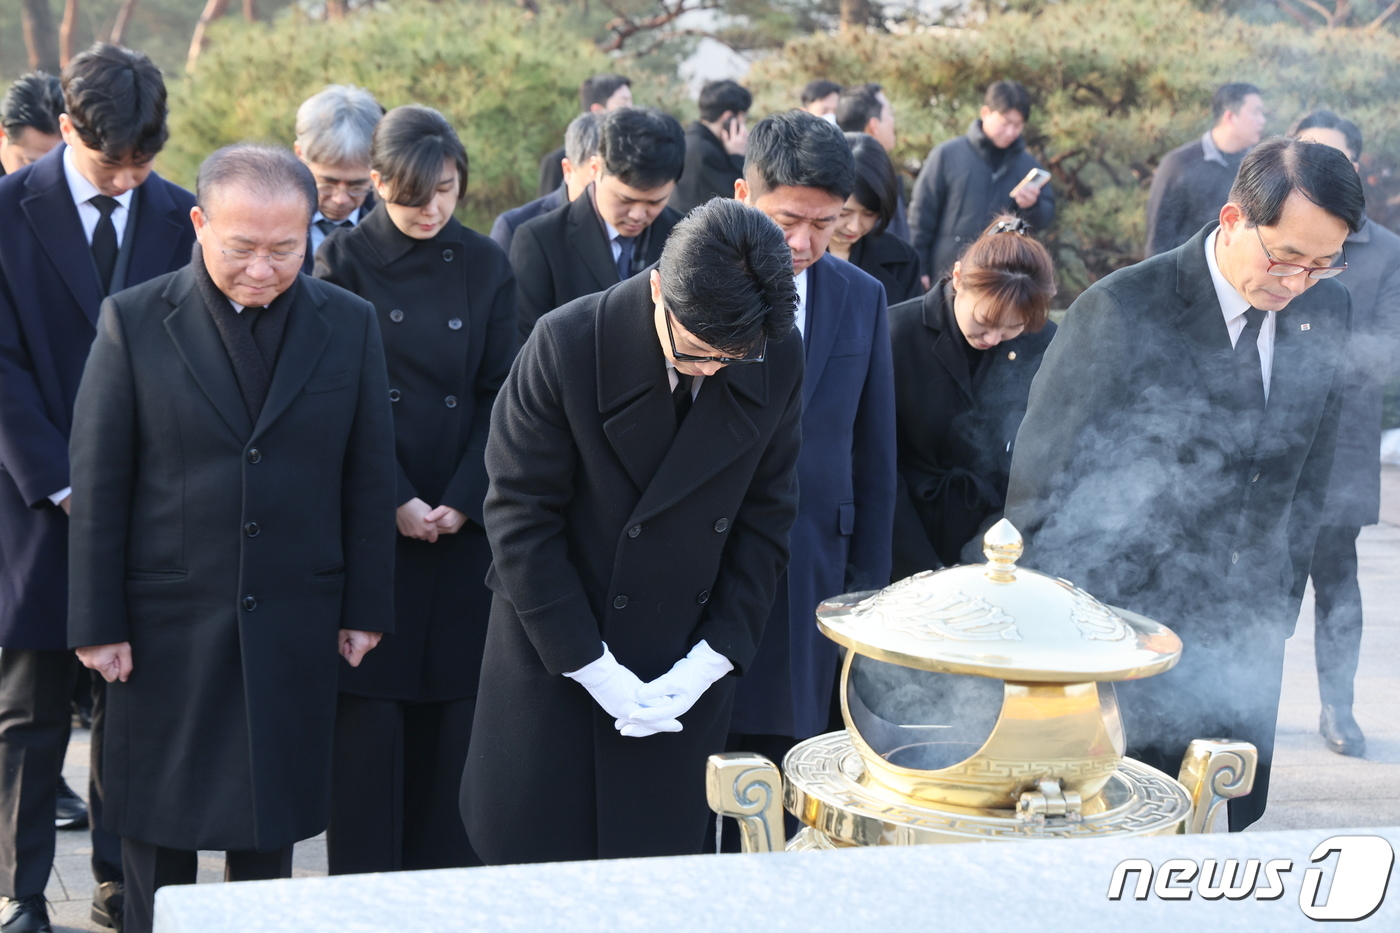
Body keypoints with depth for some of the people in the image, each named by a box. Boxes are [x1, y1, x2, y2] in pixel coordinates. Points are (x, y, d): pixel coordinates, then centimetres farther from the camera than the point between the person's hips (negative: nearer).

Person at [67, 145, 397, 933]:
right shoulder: (134, 322, -5)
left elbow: (369, 479, 5)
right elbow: (99, 484, -4)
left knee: (272, 836, 10)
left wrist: (366, 609, 4)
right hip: (167, 625, -1)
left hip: (294, 626, 2)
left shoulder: (350, 325, 1)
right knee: (159, 833, 8)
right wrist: (98, 623, -6)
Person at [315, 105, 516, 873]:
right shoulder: (346, 260, -2)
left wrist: (461, 501, -7)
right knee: (369, 703, -2)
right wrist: (395, 501, -11)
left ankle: (443, 883, 15)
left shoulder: (485, 266, 6)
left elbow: (499, 394, 4)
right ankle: (363, 887, 7)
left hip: (462, 522, 3)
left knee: (451, 699, 5)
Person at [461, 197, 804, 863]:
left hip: (688, 666, 2)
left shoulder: (778, 360, -8)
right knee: (529, 857, 7)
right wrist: (591, 666, -15)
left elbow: (766, 515, 1)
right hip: (555, 655, -2)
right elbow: (519, 518, -13)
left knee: (661, 856, 5)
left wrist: (715, 655, -6)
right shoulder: (566, 345, -18)